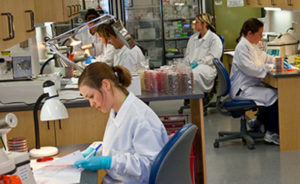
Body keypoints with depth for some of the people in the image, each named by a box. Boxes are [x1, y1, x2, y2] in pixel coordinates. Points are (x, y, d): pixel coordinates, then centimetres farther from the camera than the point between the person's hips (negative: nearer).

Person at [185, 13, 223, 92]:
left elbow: (212, 57, -7)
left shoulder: (214, 39, 4)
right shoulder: (193, 38, 26)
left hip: (207, 67, -5)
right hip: (190, 65, 6)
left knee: (193, 73, -39)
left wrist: (197, 63, -17)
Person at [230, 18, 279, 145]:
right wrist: (269, 67, -20)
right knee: (274, 95, -20)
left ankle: (259, 121, 18)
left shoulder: (252, 46, 15)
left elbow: (263, 57, 27)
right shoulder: (242, 47, -17)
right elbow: (250, 69, -25)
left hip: (250, 85, 11)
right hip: (242, 89, -11)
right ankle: (271, 133, -13)